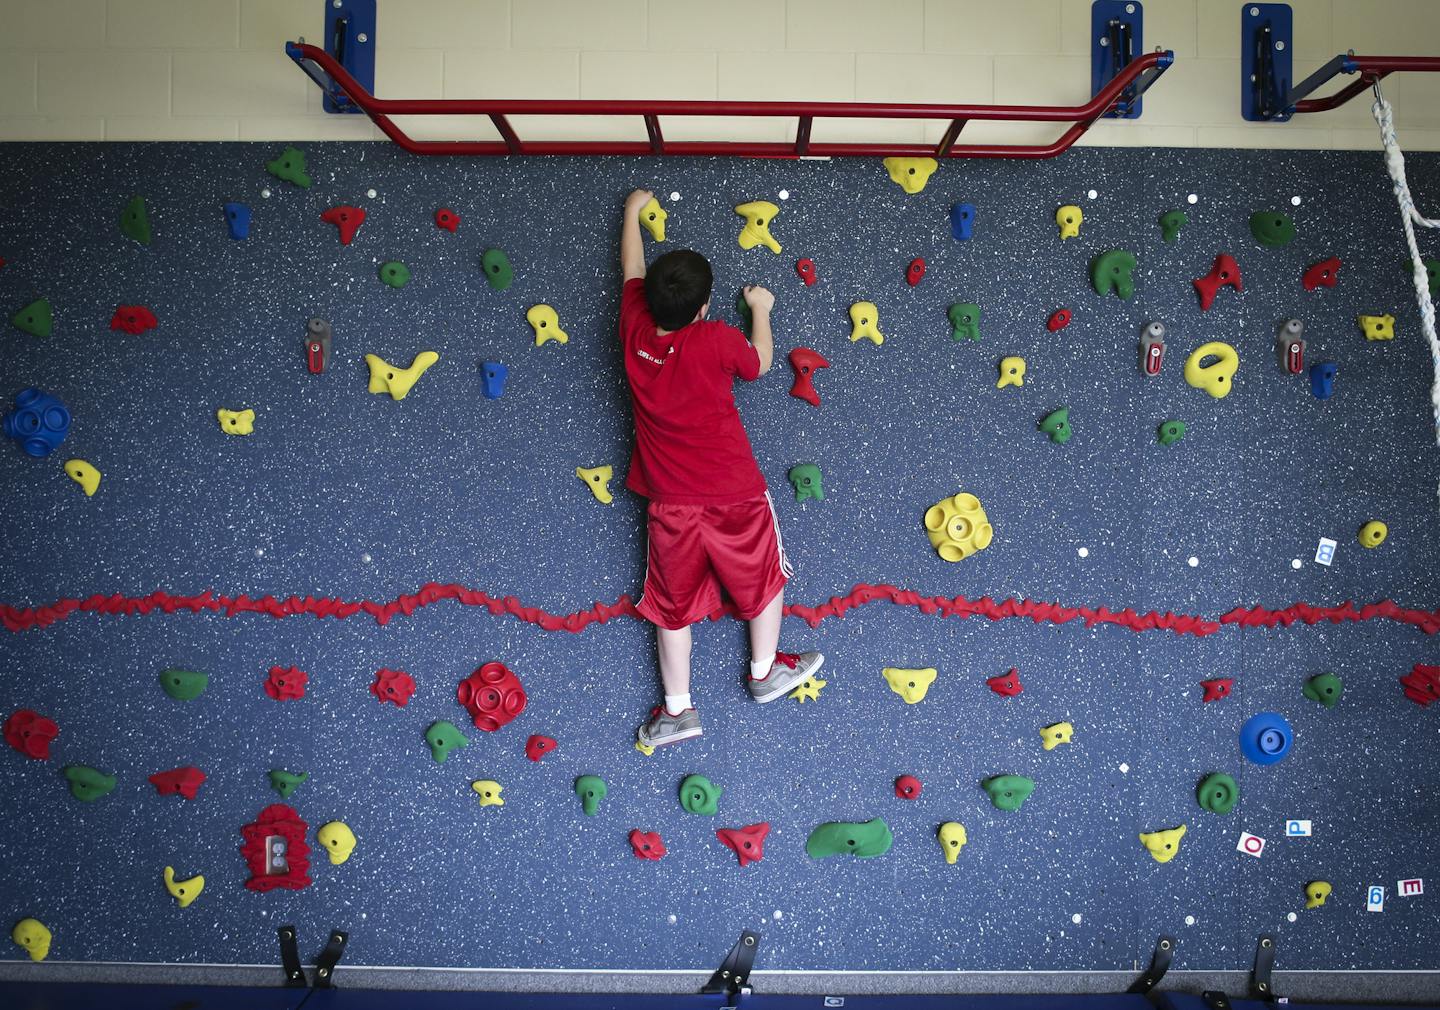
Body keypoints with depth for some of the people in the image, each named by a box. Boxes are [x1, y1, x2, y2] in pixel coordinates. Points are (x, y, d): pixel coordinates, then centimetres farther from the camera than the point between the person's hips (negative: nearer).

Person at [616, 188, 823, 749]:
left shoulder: (634, 331, -10)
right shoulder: (716, 340, -19)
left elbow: (632, 269, 10)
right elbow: (759, 363, 3)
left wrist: (633, 209, 26)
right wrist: (760, 308, 20)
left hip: (670, 502, 3)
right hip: (734, 494, -3)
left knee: (674, 602, 16)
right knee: (762, 578, 22)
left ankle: (677, 708, 21)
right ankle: (765, 671, 38)